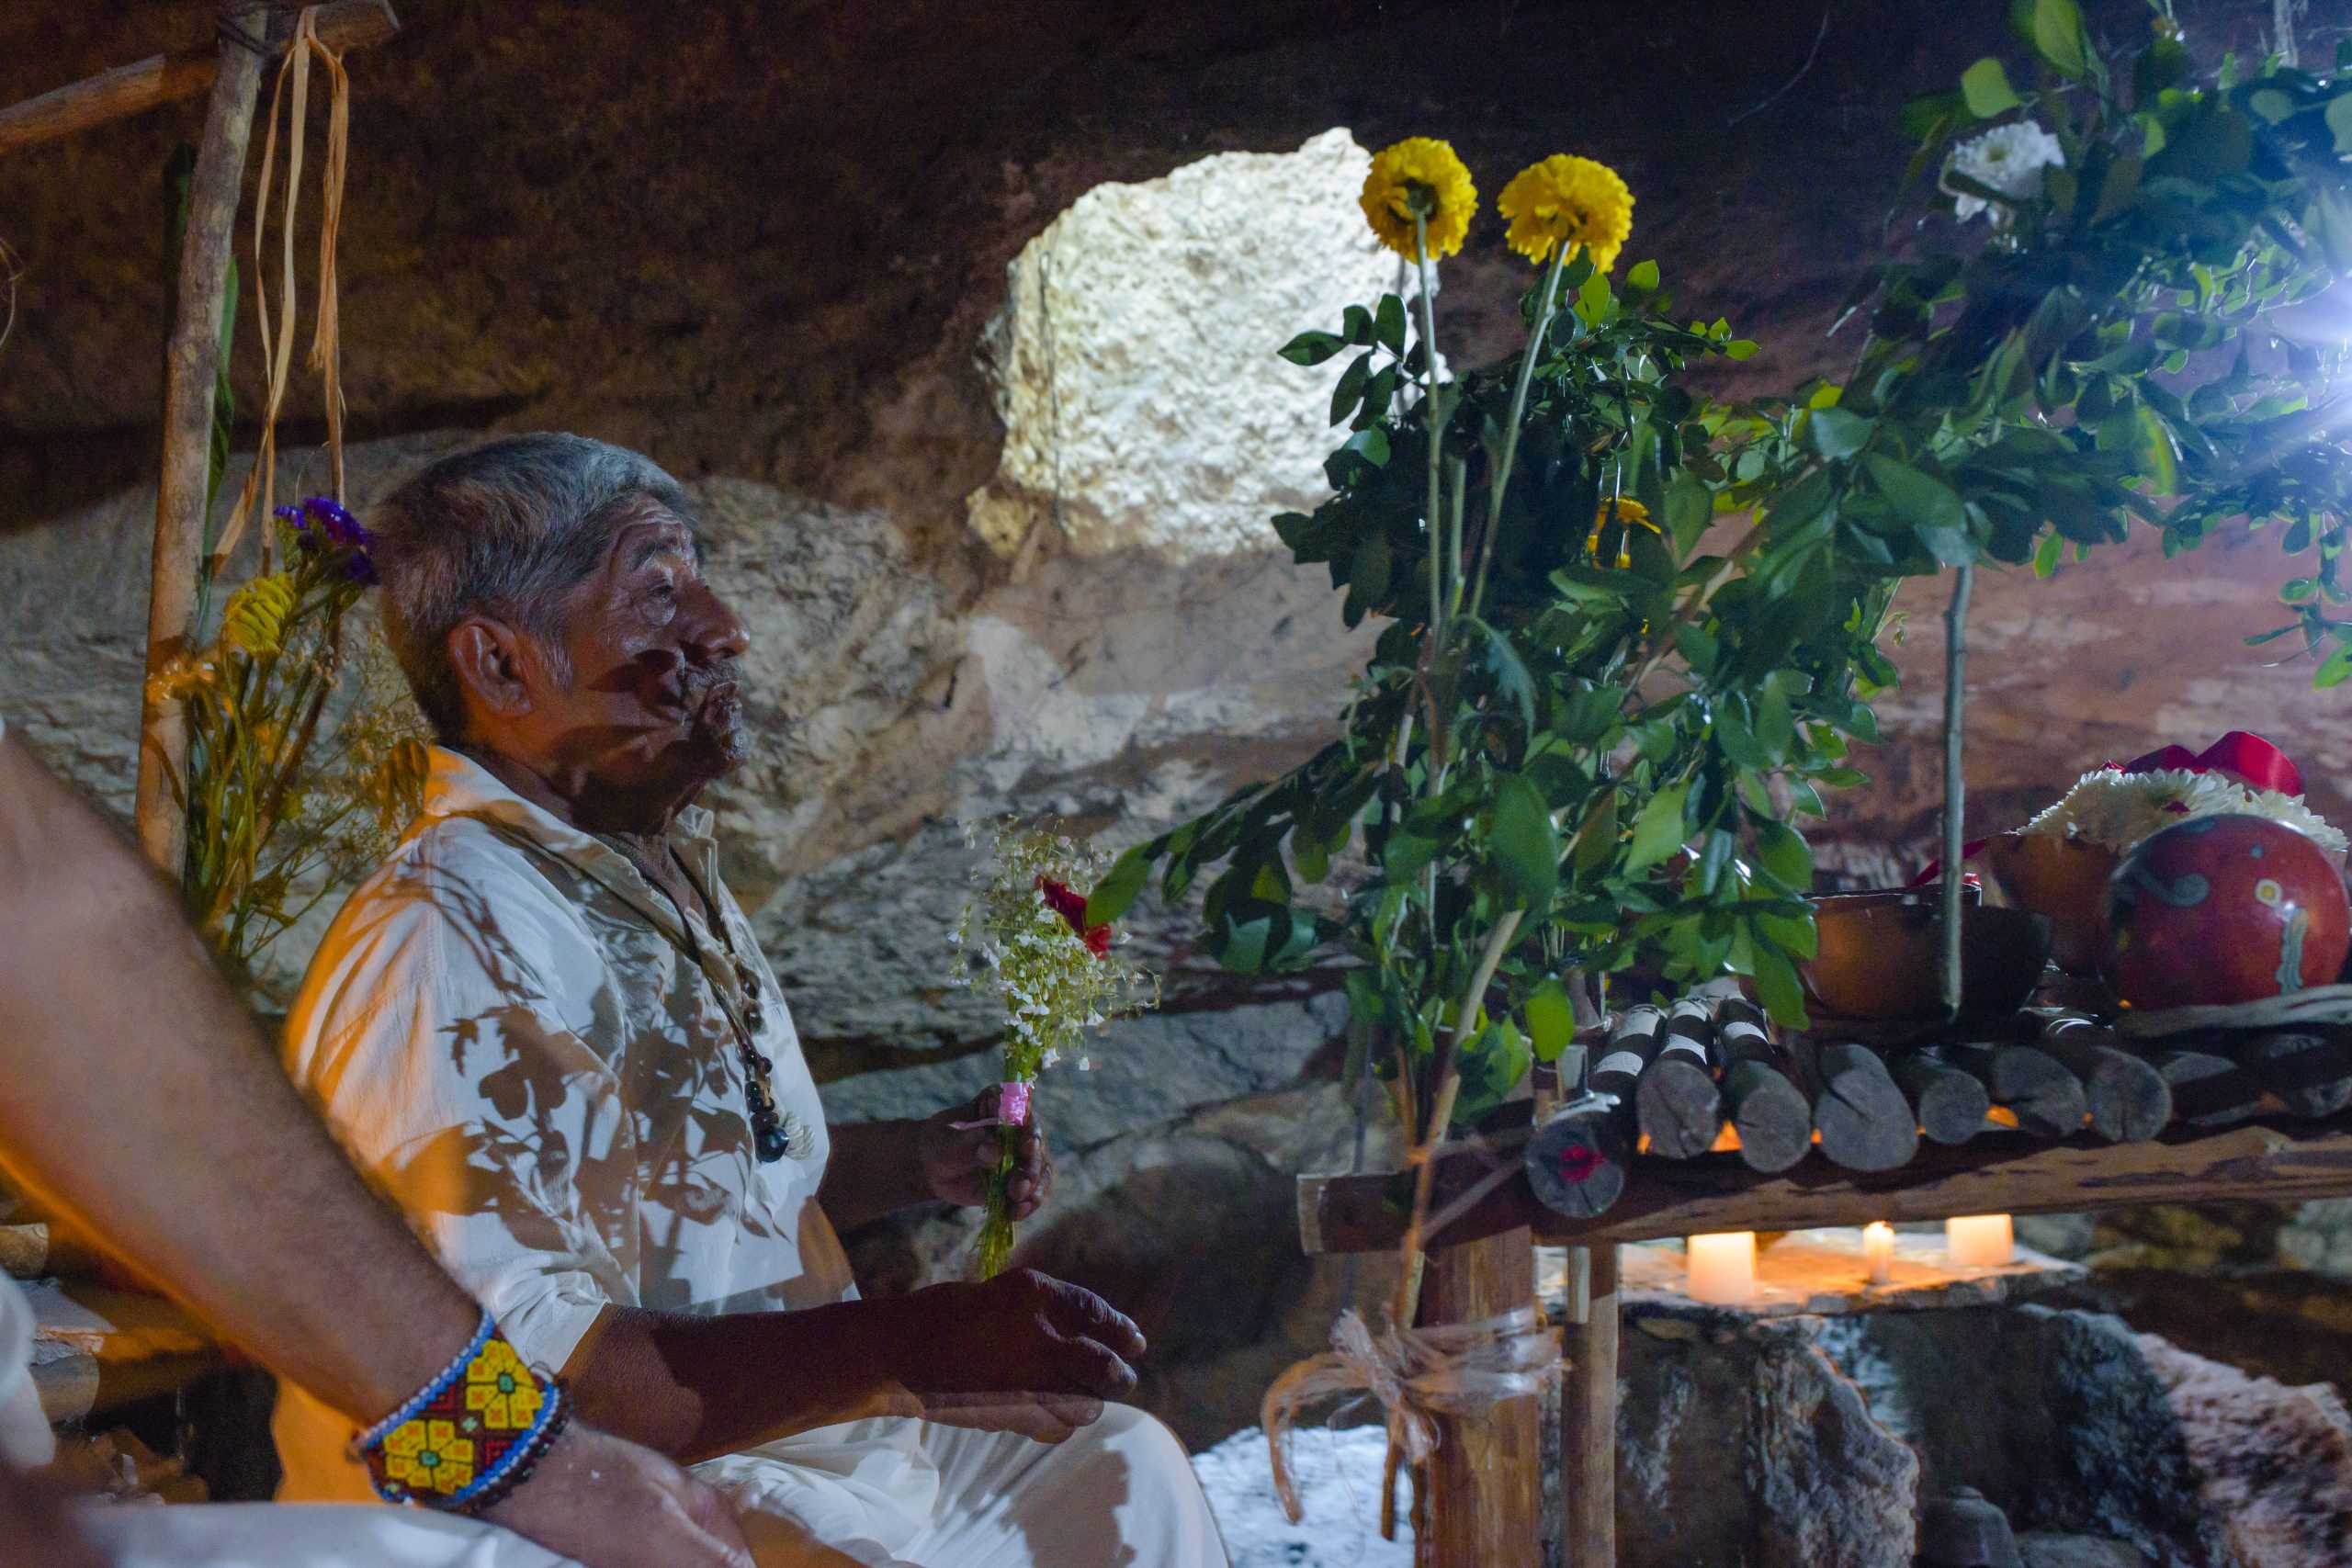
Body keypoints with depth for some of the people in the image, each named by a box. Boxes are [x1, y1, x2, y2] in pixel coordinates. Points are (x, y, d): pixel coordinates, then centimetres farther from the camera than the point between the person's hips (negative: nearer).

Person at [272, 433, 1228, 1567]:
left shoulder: (670, 870, 12)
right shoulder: (450, 942, -23)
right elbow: (508, 1373, -31)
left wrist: (917, 1163, 9)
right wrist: (906, 1345, -32)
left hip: (778, 1424, 10)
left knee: (1119, 1465, 12)